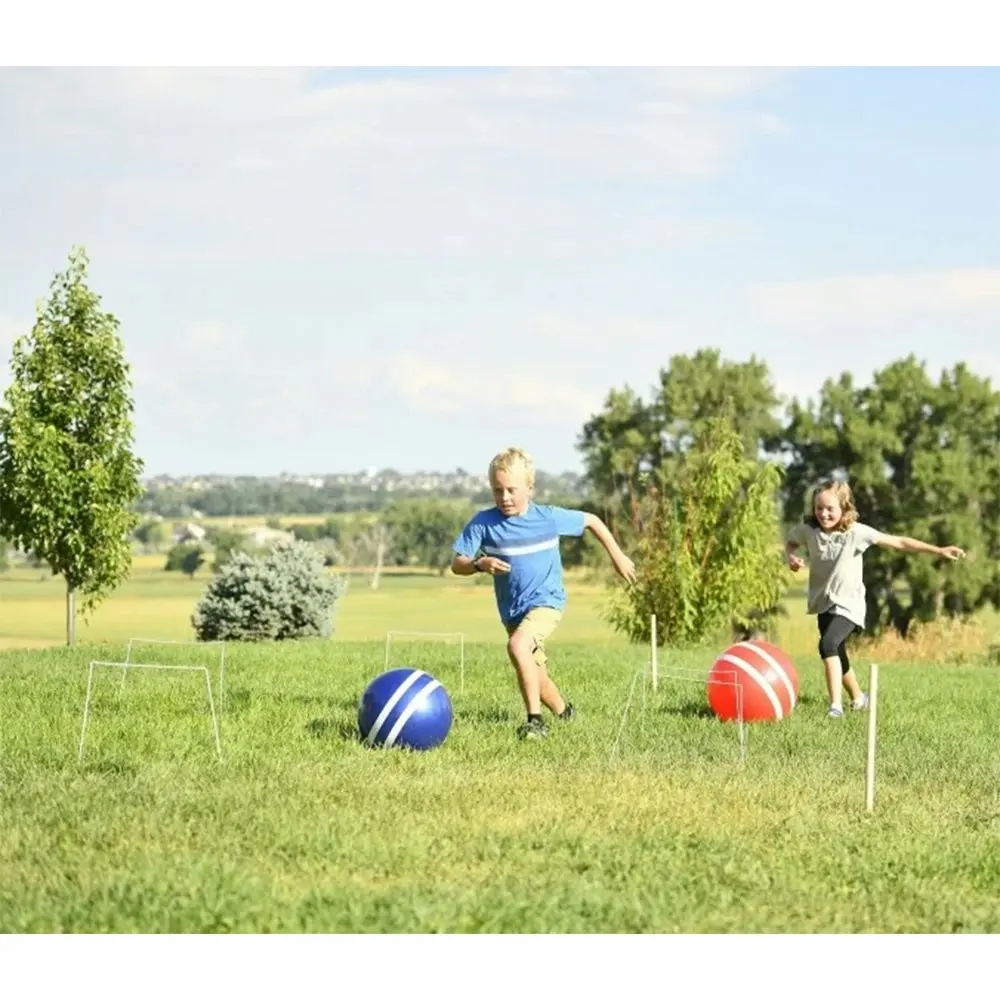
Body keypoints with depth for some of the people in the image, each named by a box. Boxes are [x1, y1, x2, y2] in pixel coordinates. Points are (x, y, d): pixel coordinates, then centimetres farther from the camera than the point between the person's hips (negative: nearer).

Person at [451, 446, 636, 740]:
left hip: (547, 601, -4)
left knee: (518, 646, -31)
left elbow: (591, 521, 6)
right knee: (535, 676, 16)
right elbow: (457, 565, -10)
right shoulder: (484, 523, -9)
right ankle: (564, 712, 44)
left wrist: (618, 557, 7)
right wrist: (480, 564, -31)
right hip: (511, 610, 4)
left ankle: (535, 720, -27)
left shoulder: (549, 517, -10)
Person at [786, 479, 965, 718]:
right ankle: (858, 698, 44)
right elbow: (790, 542, 15)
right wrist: (791, 557, -9)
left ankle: (836, 705, -27)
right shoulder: (808, 530, -8)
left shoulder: (856, 532, -19)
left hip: (847, 604, -5)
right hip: (823, 602, 5)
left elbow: (897, 542, -20)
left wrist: (938, 550, -25)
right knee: (837, 655, 18)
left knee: (828, 644, -28)